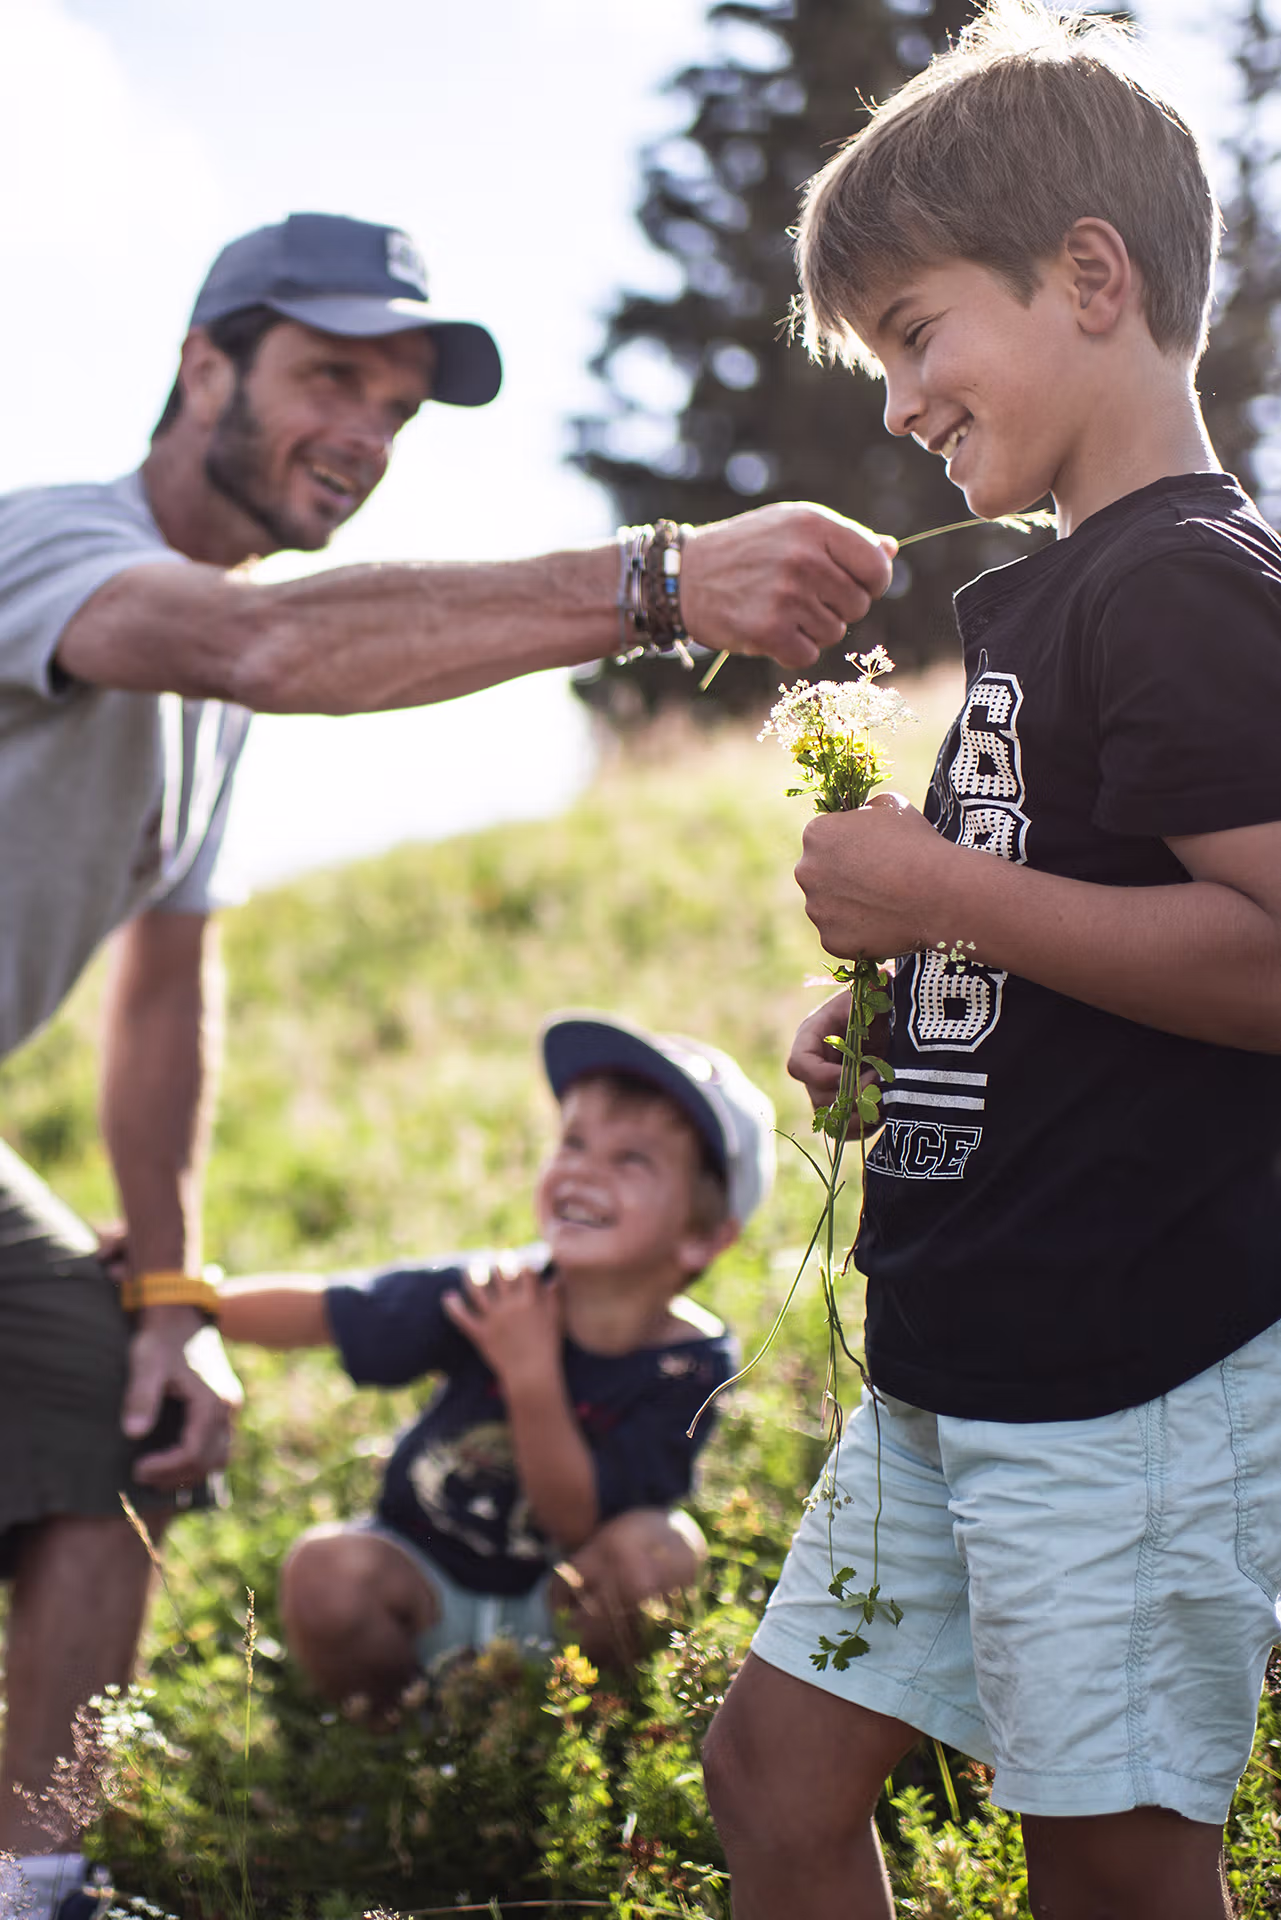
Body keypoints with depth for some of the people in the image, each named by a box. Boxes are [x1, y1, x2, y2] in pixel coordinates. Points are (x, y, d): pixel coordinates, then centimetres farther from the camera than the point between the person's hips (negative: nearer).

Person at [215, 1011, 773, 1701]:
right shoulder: (489, 1294, -20)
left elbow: (575, 1522, -23)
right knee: (327, 1570, -29)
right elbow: (319, 1310, -9)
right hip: (425, 1580, 1)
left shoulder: (693, 1364, -21)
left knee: (657, 1545, -29)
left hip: (555, 1612, 0)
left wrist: (532, 1375, -34)